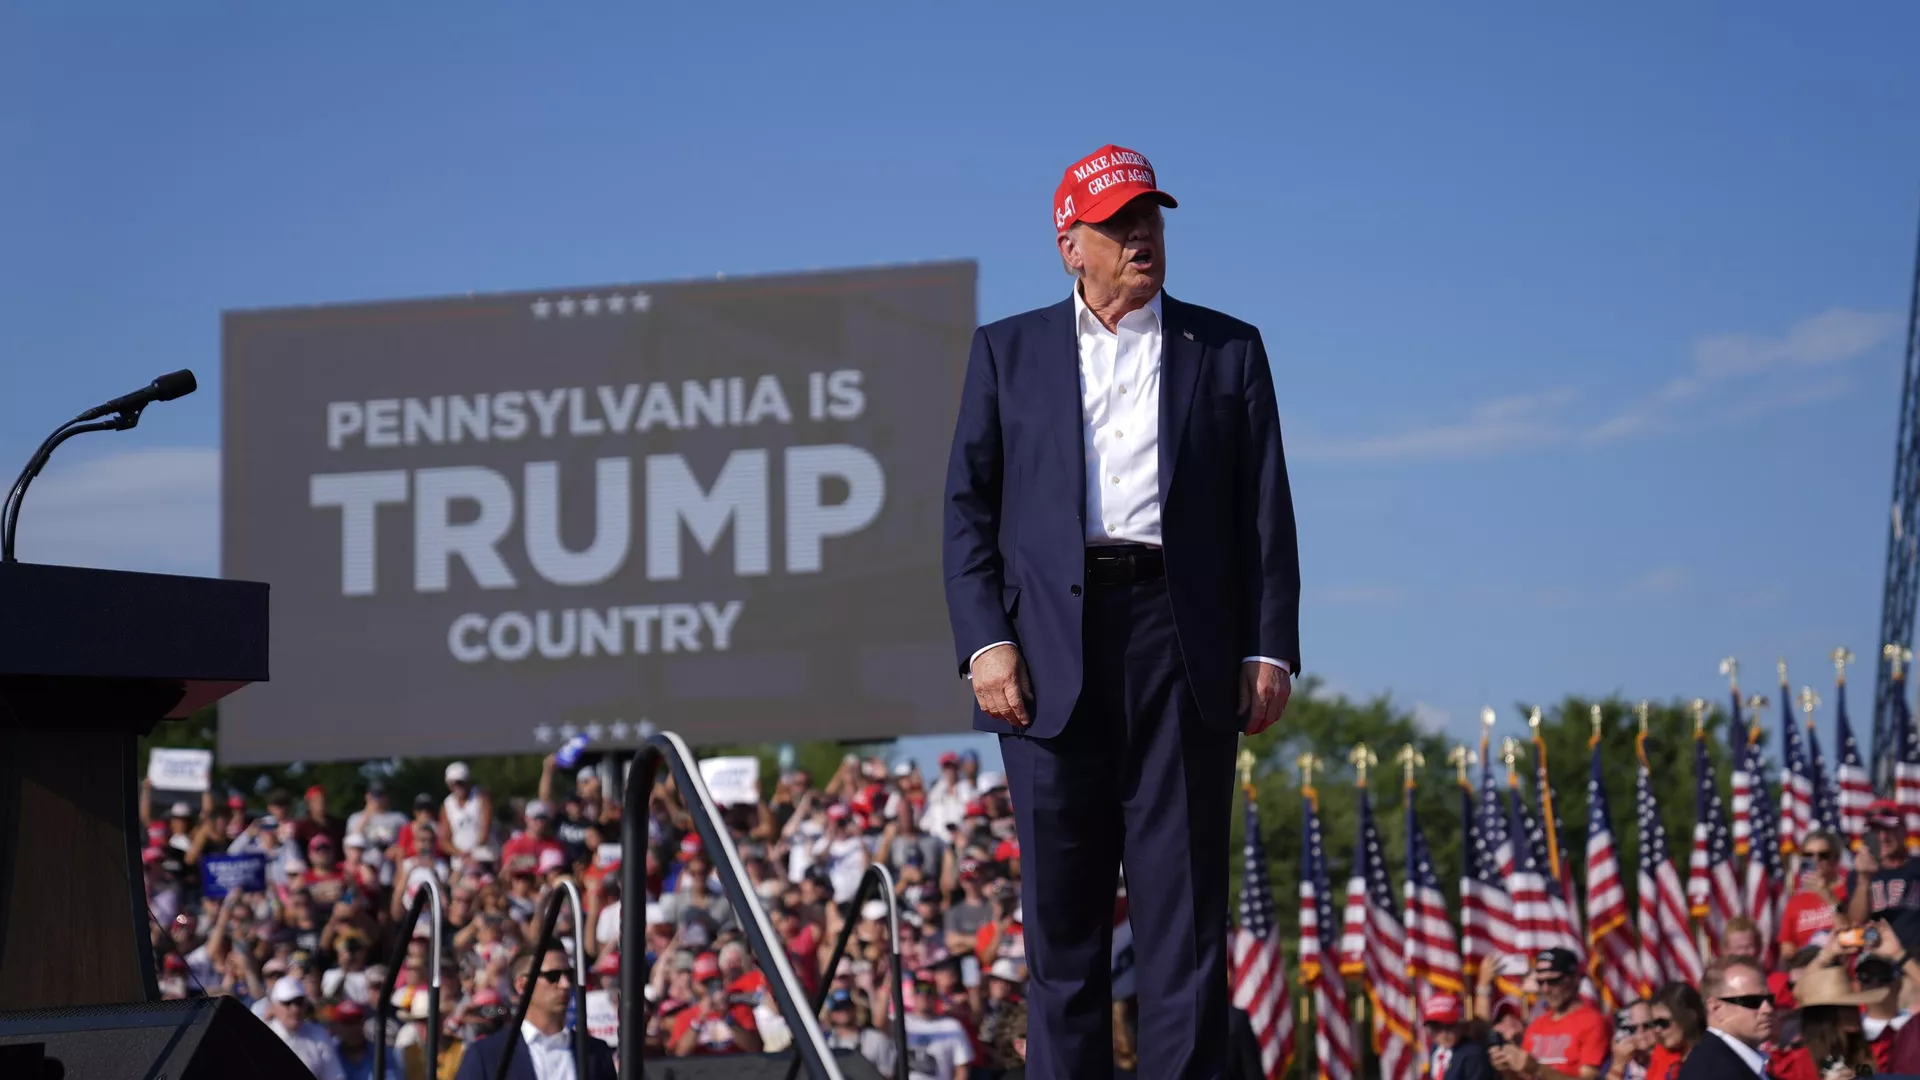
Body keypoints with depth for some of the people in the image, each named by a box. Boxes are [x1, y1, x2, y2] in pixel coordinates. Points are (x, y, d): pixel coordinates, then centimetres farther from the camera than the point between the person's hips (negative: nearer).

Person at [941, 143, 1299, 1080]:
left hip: (1182, 642, 0)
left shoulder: (1228, 351, 14)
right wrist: (985, 643, -4)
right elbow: (968, 506, 9)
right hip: (1052, 649, 1)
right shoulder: (1009, 351, 14)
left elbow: (1266, 509, 10)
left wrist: (1270, 649, -1)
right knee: (1062, 905, 1)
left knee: (1185, 896, -4)